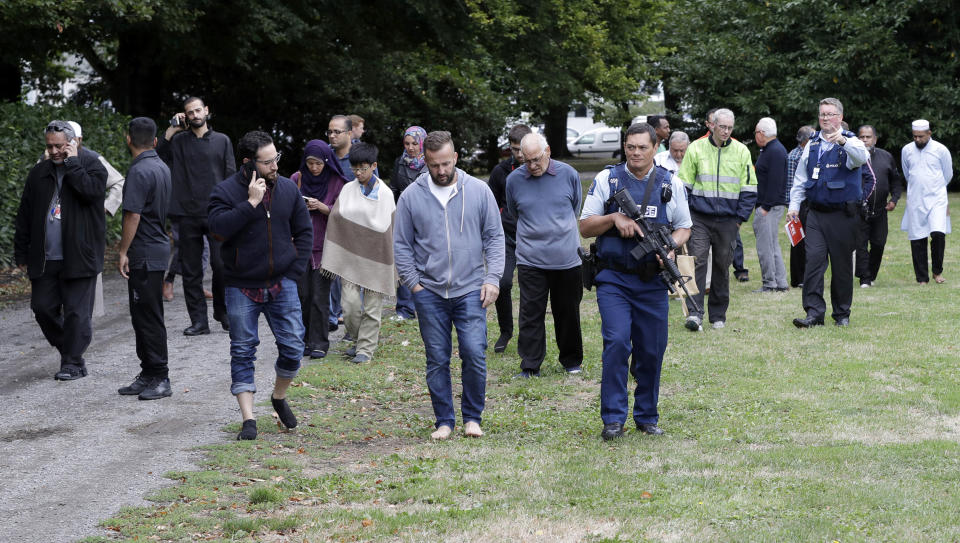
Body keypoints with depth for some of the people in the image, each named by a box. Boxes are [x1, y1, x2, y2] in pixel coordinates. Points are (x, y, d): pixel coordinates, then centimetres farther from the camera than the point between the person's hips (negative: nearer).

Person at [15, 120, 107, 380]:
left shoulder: (91, 166, -1)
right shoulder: (39, 173, 12)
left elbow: (91, 190, -24)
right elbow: (24, 216, 14)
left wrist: (72, 162, -16)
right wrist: (22, 253, 12)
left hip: (78, 257, -5)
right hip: (44, 259, 5)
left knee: (76, 311, -3)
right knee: (42, 307, 6)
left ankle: (73, 362, 6)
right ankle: (70, 351, 23)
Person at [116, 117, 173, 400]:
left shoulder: (139, 171, -17)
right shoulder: (162, 167, 13)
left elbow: (133, 216, -20)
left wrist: (123, 252, -15)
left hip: (144, 253, -10)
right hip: (158, 247, 10)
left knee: (148, 317, -6)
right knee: (142, 315, 14)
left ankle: (160, 378, -3)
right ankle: (149, 375, 19)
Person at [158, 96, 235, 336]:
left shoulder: (222, 141, 9)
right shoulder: (179, 141, 9)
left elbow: (231, 177, 7)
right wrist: (171, 130, -6)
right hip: (188, 214, 1)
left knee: (221, 264, -9)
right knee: (191, 270, 3)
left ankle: (223, 313, 10)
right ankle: (199, 320, 9)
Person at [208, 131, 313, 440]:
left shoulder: (288, 189, 3)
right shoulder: (226, 191, -8)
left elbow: (305, 232, 11)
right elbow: (218, 228, -23)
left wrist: (295, 271, 1)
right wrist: (251, 203, -25)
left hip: (282, 285, 3)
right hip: (241, 287, -3)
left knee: (293, 348, 1)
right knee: (243, 351, 0)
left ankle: (279, 397, 28)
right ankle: (248, 420, 3)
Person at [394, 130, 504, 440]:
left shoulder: (479, 191, 2)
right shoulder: (412, 196, 2)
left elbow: (494, 237, 6)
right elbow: (401, 245, 7)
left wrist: (492, 278, -3)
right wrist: (413, 284, 0)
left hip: (470, 291, -1)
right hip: (429, 293, 1)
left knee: (474, 354, -8)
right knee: (437, 360, 5)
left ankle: (472, 417, 8)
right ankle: (444, 421, 15)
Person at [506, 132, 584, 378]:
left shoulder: (568, 174, -1)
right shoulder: (514, 180, 0)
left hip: (567, 258, 0)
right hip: (530, 260, 0)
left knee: (568, 312, 10)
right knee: (530, 314, -2)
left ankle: (571, 360, 26)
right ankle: (530, 366, 4)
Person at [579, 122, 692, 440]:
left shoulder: (671, 184, 8)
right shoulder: (606, 180, 4)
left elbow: (684, 227, 14)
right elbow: (585, 227, 6)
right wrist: (614, 218, -12)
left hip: (652, 282, 2)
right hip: (614, 280, -2)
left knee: (652, 351, 5)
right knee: (617, 343, -15)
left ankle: (647, 416, 20)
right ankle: (613, 419, -8)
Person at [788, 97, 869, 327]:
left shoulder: (850, 143, 0)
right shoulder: (812, 145, 13)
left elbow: (861, 157, -24)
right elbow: (800, 178, 18)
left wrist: (842, 141, -41)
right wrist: (794, 205, 10)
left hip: (843, 215, -3)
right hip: (816, 214, 3)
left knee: (842, 264, 3)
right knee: (813, 260, -9)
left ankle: (842, 313, 16)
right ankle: (814, 313, -9)